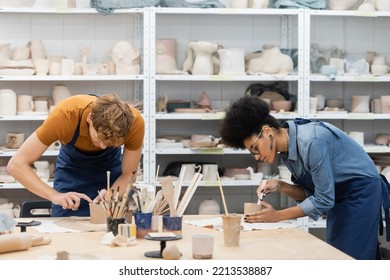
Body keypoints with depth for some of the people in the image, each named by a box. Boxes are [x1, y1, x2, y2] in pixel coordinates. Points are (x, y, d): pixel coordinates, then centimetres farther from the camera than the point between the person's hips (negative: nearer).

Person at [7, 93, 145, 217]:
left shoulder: (135, 121, -33)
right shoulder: (65, 114, -37)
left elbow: (128, 174, -17)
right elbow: (16, 164, -33)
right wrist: (54, 195, -44)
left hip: (111, 166, 1)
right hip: (71, 170, -1)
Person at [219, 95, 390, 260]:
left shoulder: (311, 141, -28)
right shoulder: (286, 151, 0)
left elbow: (323, 200, -23)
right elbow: (308, 193, 7)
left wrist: (278, 216, -17)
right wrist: (280, 187, -12)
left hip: (361, 192, -9)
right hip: (340, 197, 9)